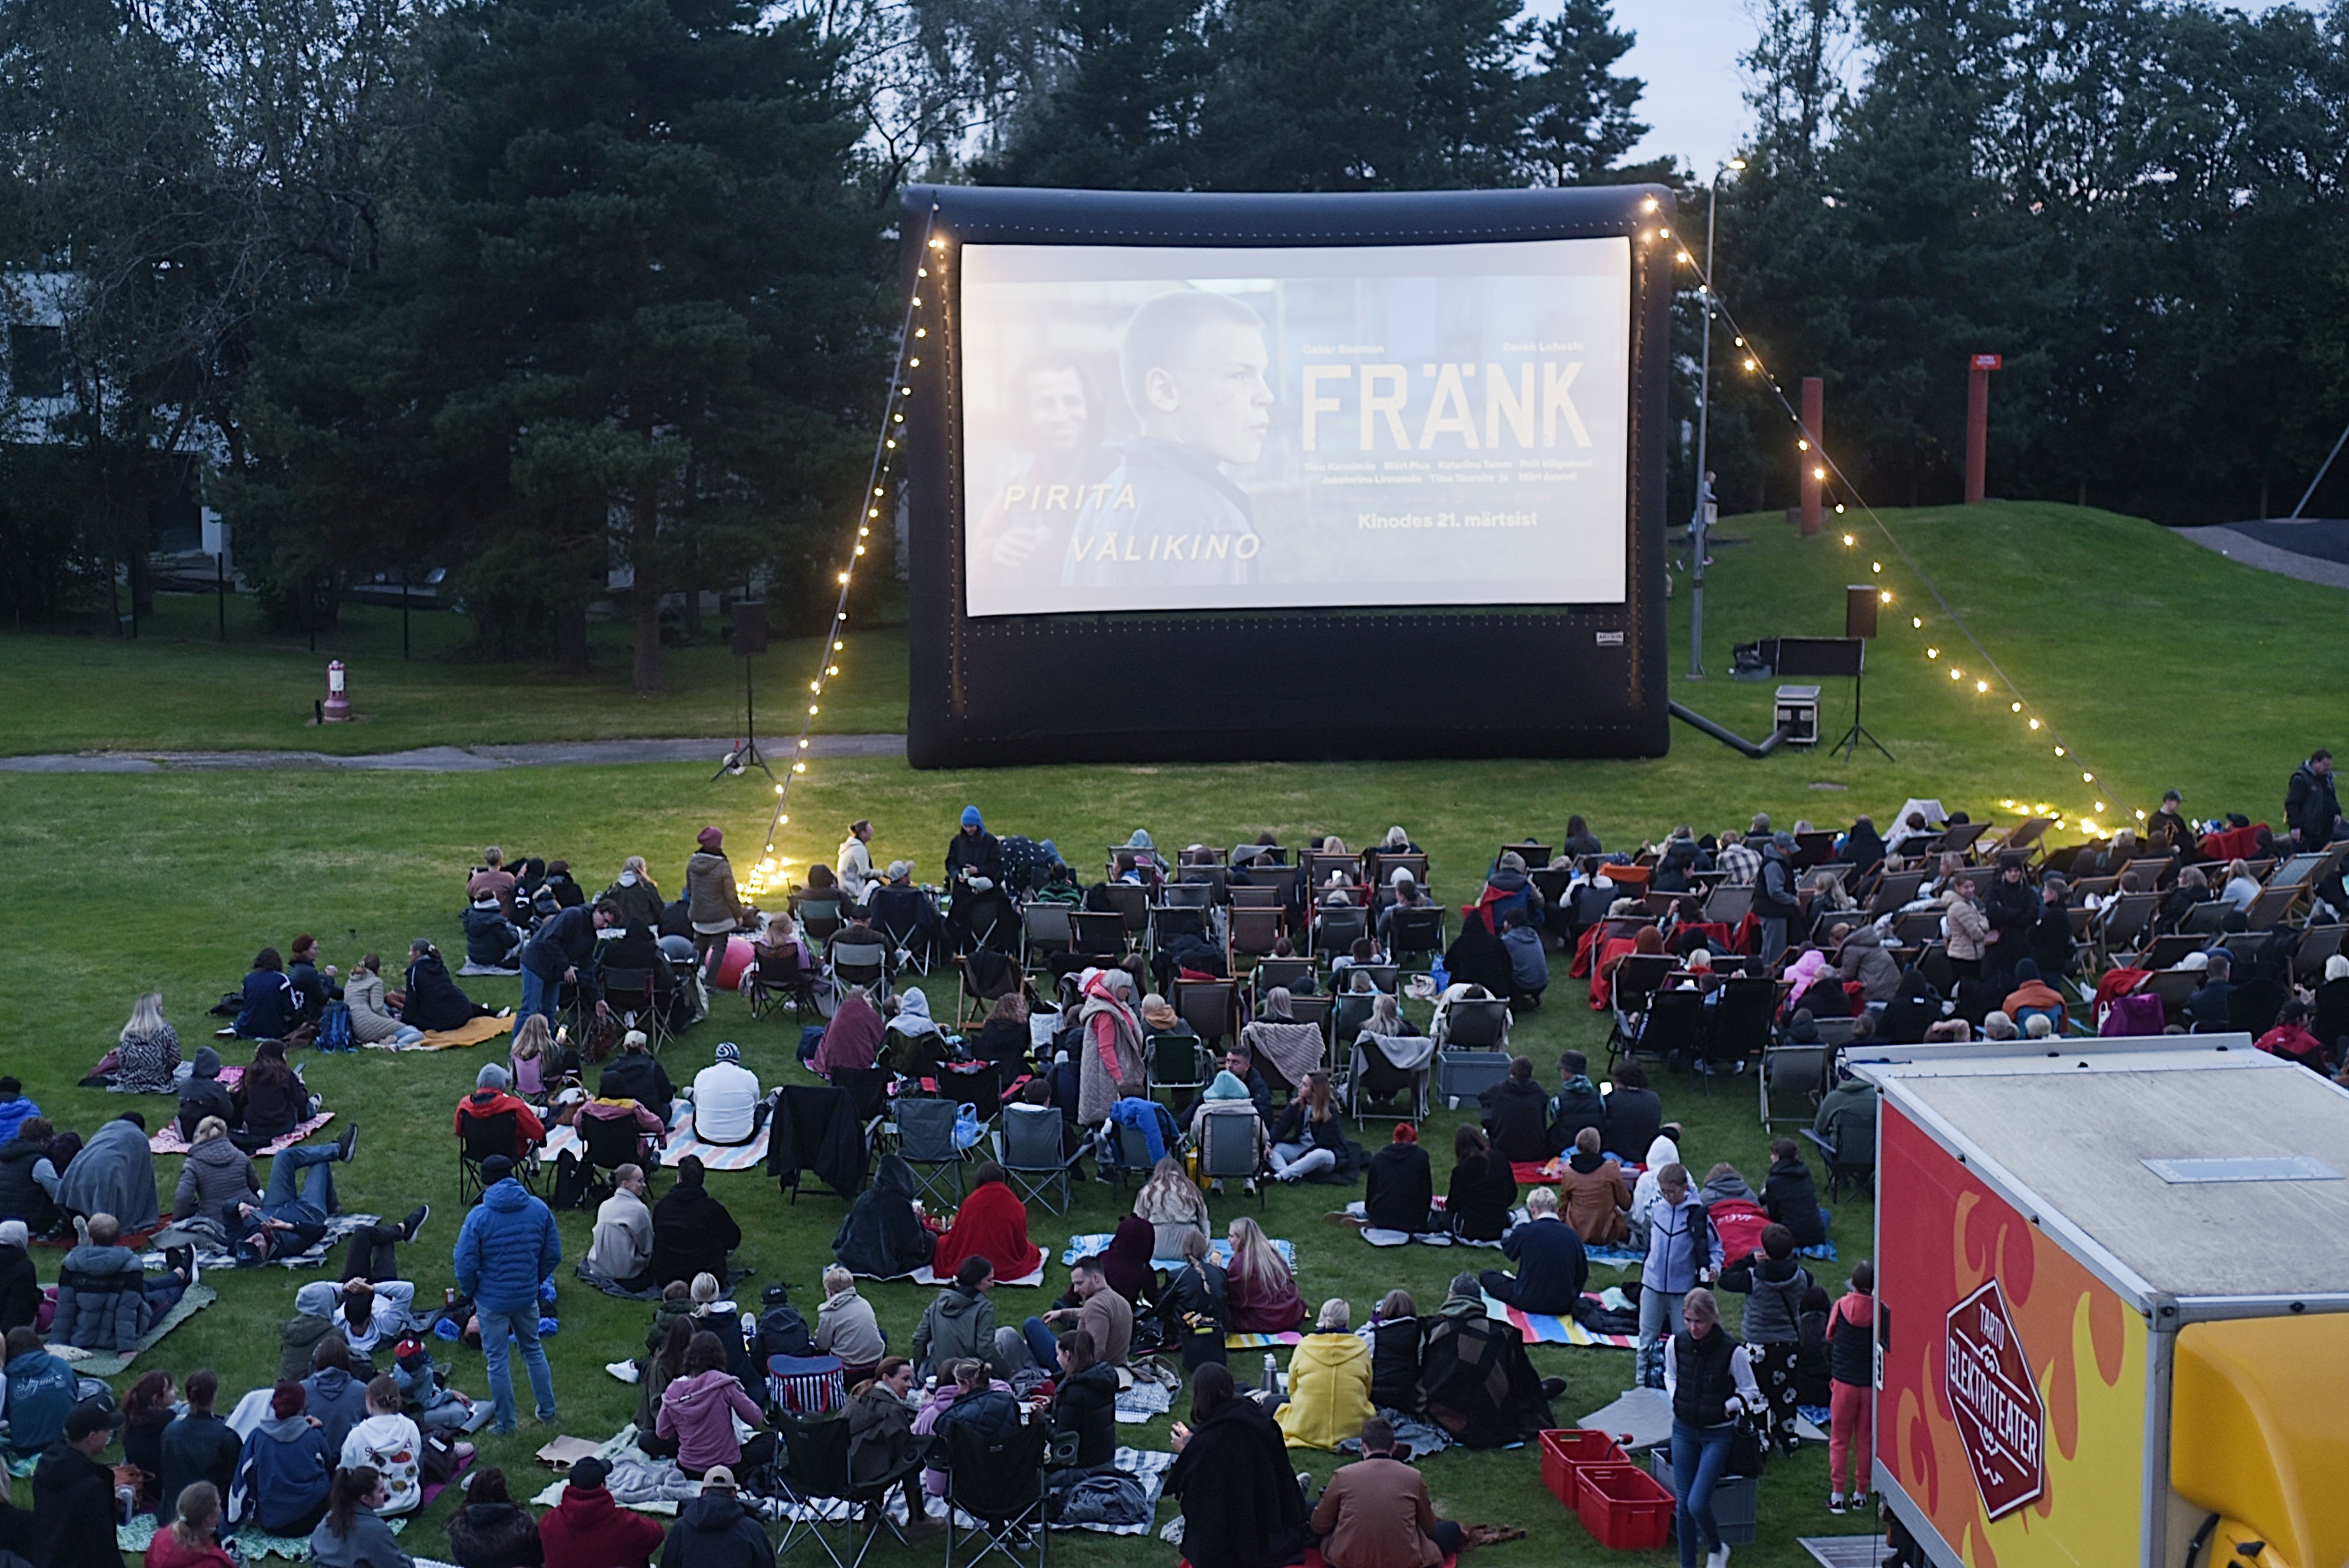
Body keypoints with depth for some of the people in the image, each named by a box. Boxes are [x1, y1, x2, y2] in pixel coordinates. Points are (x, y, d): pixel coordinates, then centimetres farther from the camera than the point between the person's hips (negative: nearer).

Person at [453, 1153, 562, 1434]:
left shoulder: (478, 1217, -16)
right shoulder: (539, 1210, -6)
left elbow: (466, 1265, -15)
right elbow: (553, 1255, 1)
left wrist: (471, 1292, 4)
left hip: (492, 1301, -4)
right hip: (528, 1296, 4)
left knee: (497, 1360, 10)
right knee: (533, 1349, 23)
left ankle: (506, 1422, 19)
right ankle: (548, 1409, 31)